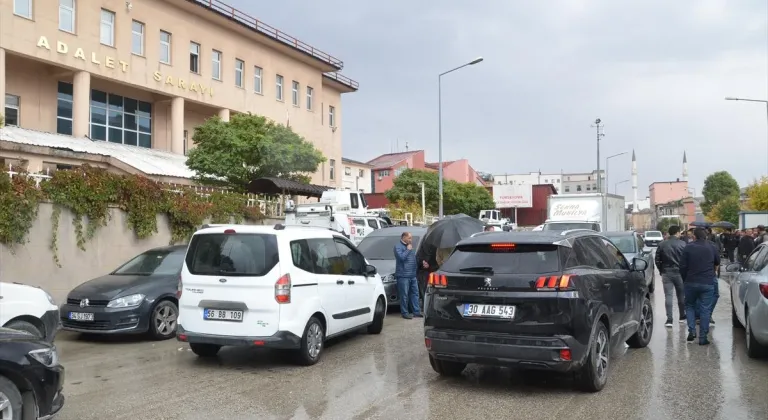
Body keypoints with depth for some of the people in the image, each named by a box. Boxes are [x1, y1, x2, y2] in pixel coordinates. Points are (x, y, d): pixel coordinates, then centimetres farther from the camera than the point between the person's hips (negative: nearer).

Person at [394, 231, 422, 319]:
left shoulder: (410, 246, 20)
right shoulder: (398, 246, -7)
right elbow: (401, 257, -22)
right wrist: (408, 250, -13)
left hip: (412, 275, 9)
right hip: (403, 275, -9)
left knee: (415, 293, 9)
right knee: (404, 295, -5)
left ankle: (416, 311, 14)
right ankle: (404, 313, 1)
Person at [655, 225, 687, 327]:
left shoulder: (662, 245, 0)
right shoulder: (682, 244, -7)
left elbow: (657, 260, 3)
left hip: (666, 273, 1)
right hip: (679, 273, -1)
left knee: (668, 296, 0)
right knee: (681, 295, 15)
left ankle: (669, 319, -5)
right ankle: (682, 316, 28)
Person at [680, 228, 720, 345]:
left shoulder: (688, 247, -5)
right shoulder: (711, 247, 1)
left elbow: (682, 266, -5)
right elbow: (717, 262, 16)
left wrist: (684, 280, 9)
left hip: (690, 282, -1)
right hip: (707, 283, 1)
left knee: (689, 306, 17)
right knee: (705, 309, 4)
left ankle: (692, 330, 2)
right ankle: (703, 337, 4)